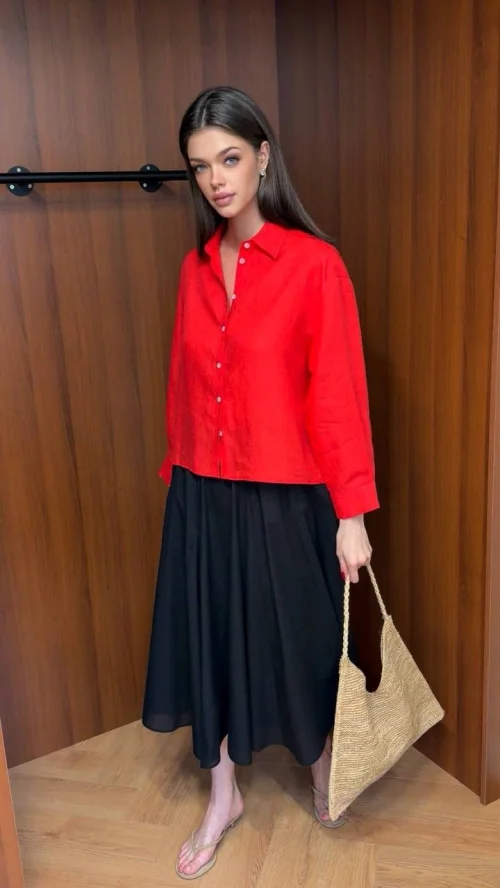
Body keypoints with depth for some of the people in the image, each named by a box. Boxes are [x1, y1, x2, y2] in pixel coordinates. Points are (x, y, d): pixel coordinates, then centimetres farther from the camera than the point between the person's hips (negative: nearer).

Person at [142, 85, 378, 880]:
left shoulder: (315, 264, -12)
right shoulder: (195, 268, 4)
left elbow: (339, 392, -14)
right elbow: (185, 383, 9)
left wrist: (352, 513, -14)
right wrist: (180, 470, 12)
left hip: (286, 497, -4)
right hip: (203, 495, 5)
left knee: (299, 640, 15)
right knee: (210, 639, 15)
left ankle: (323, 768, 45)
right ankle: (224, 796, 38)